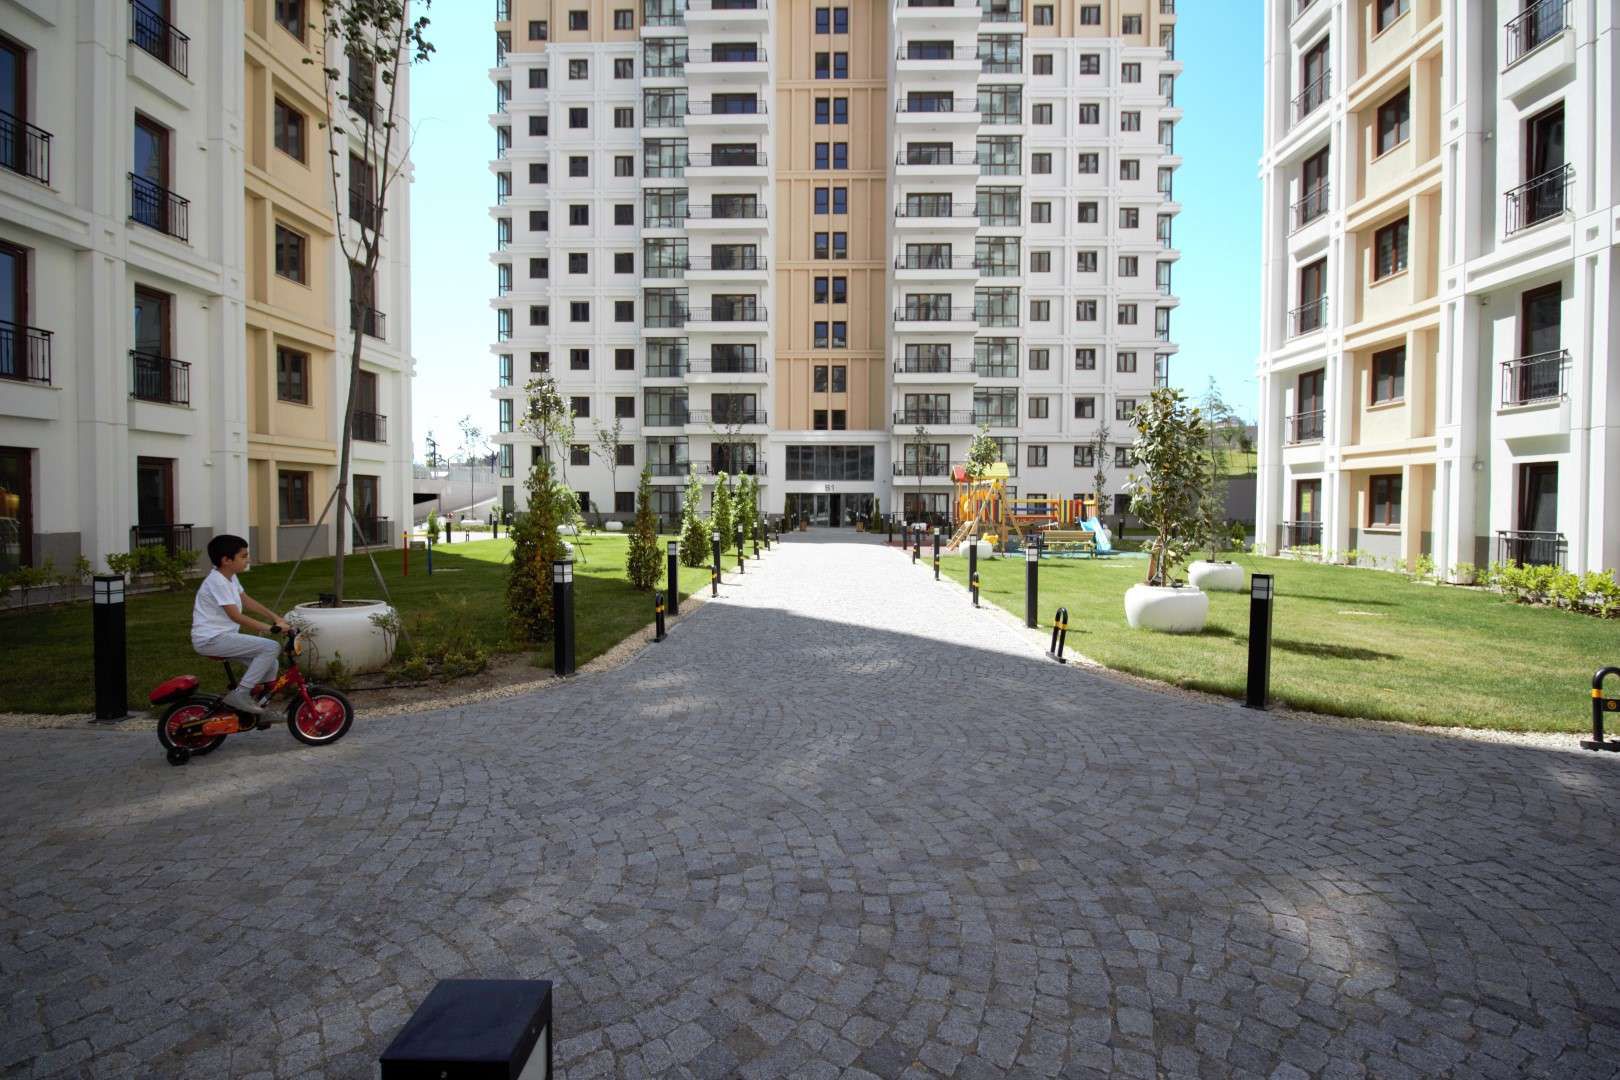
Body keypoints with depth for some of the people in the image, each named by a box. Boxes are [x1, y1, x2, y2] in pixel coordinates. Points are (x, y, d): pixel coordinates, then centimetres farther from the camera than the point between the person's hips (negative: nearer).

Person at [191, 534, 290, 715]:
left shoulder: (230, 577, 10)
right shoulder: (217, 581, -20)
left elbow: (246, 600, 18)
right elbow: (236, 617, -25)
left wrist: (276, 617, 10)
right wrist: (271, 627, -25)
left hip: (222, 636, 10)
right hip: (211, 639, -10)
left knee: (270, 665, 6)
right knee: (271, 648, -21)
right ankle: (240, 694, -15)